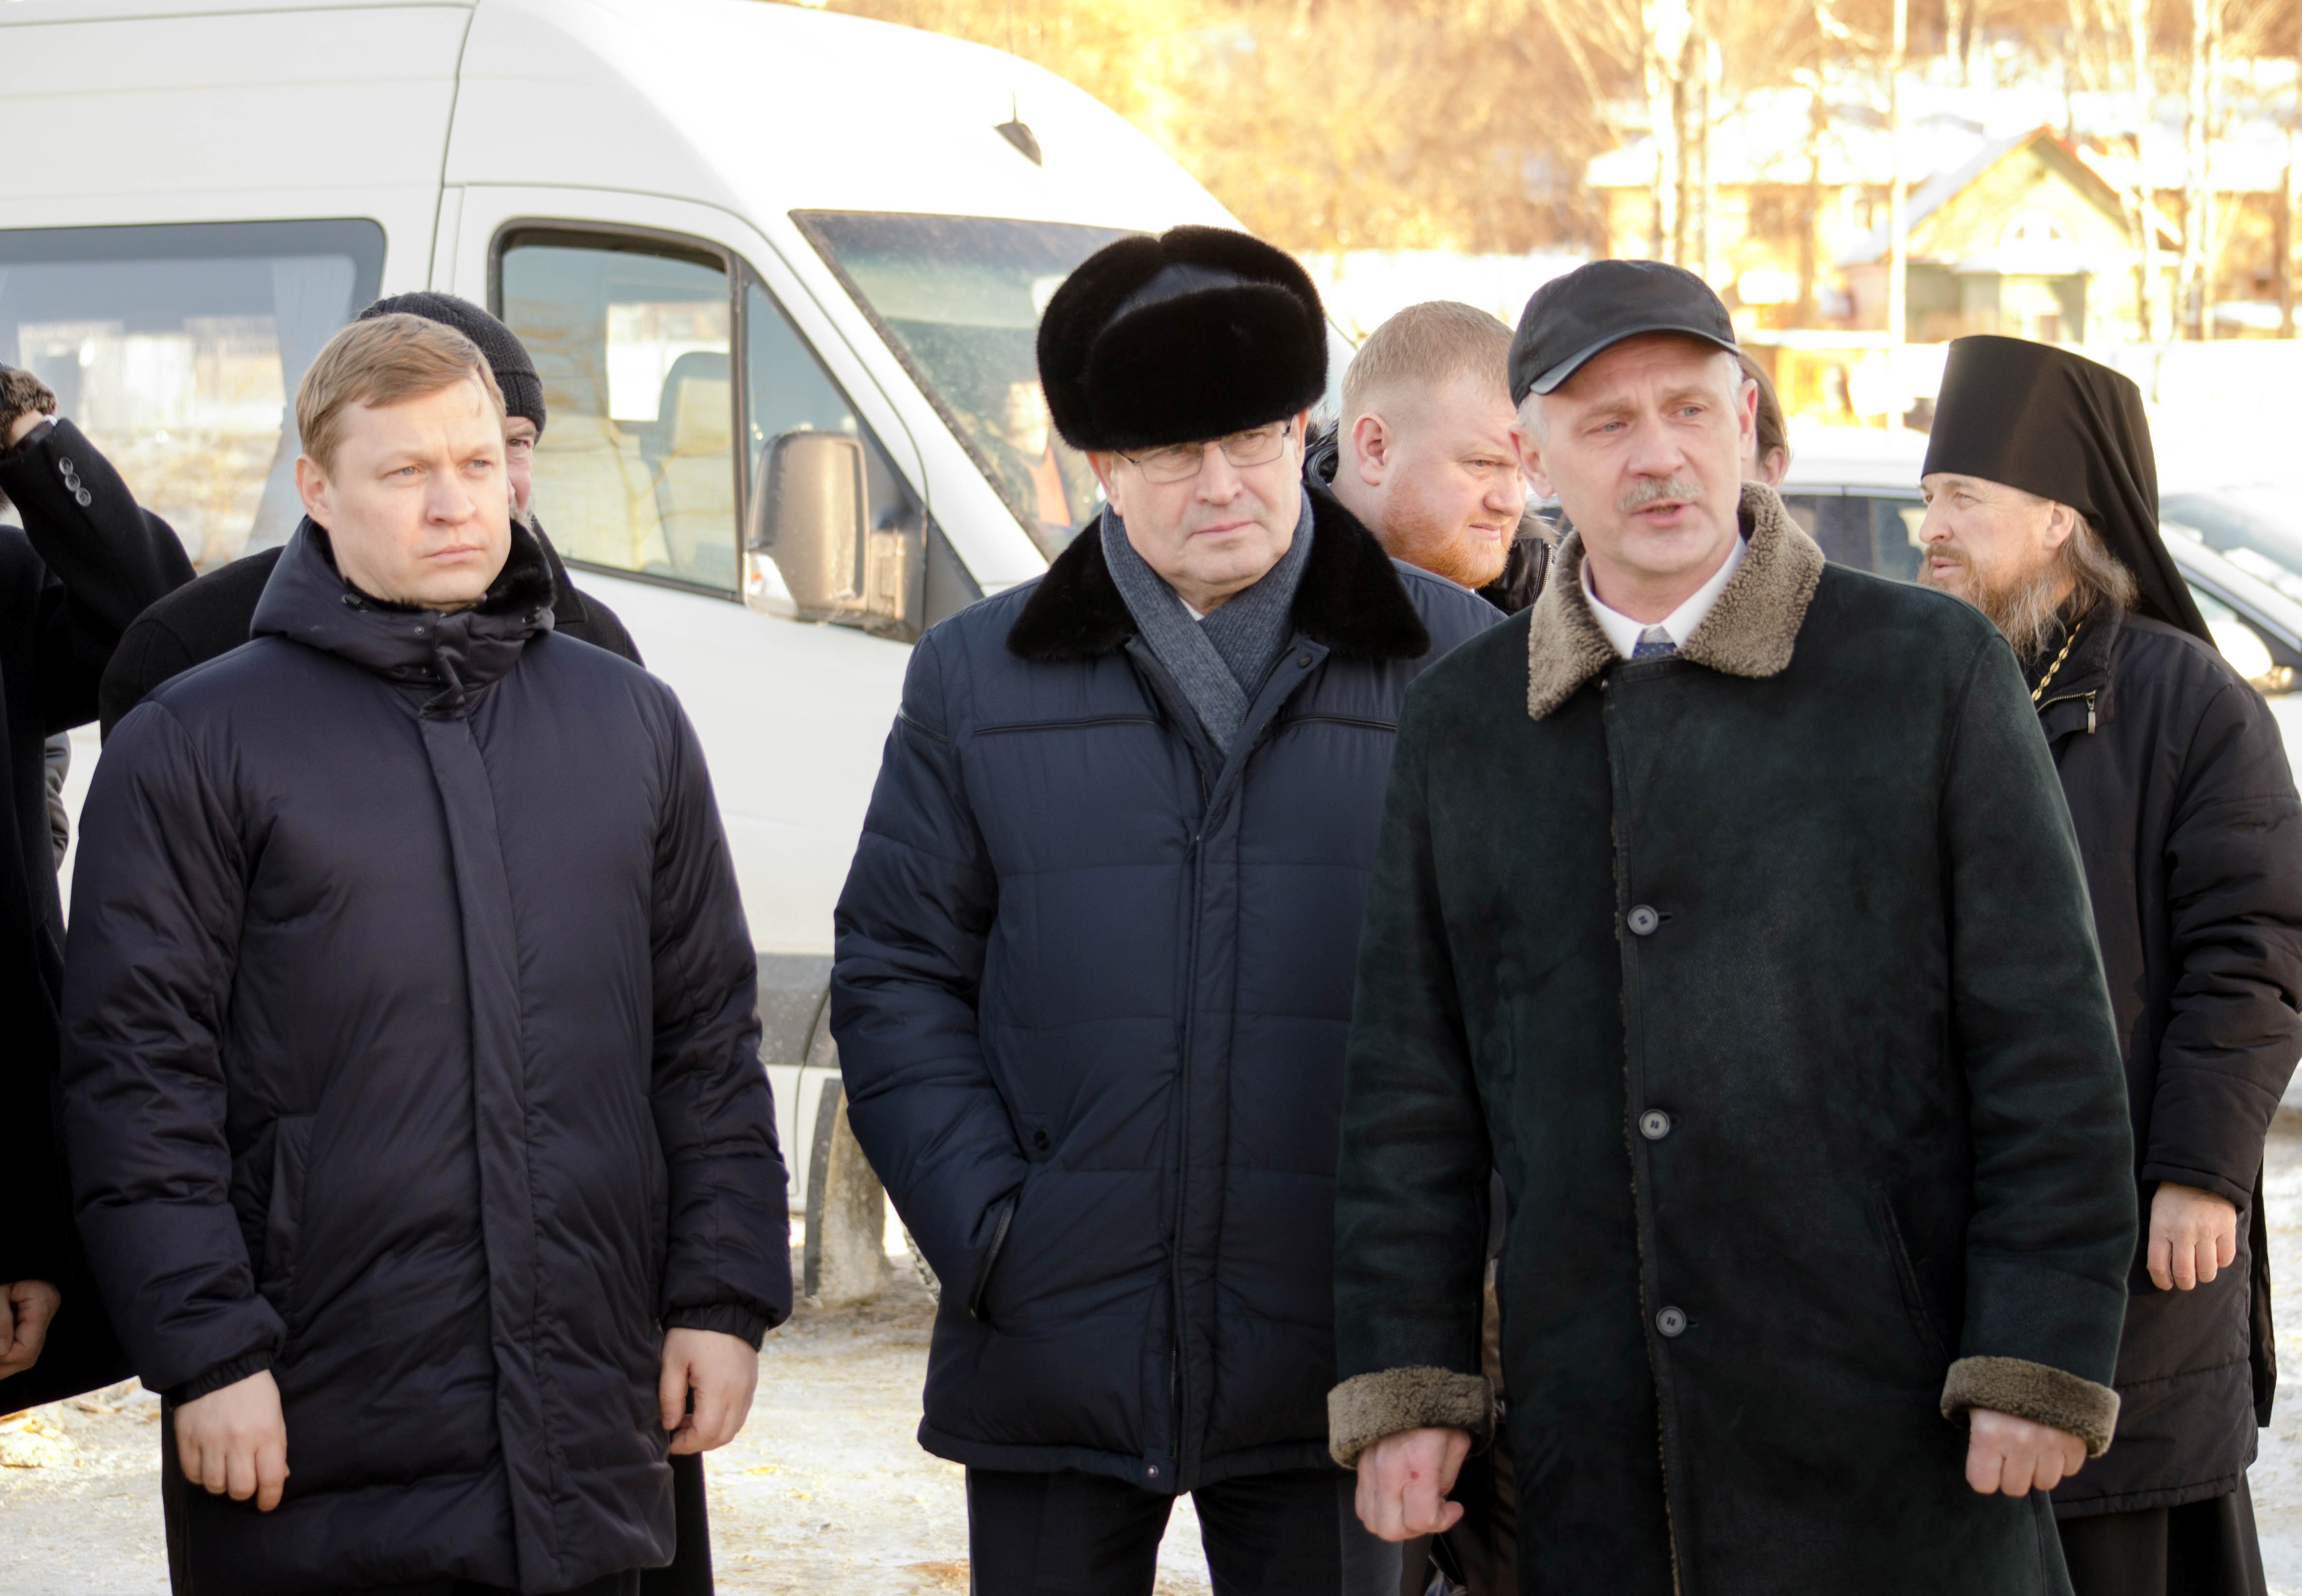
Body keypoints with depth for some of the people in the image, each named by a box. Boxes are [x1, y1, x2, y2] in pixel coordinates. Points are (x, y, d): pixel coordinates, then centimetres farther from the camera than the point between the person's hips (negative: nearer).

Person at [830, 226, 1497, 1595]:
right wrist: (981, 1223, -5)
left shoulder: (1451, 664, 3)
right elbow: (898, 978, 7)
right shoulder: (977, 680, 8)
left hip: (1325, 1367, -1)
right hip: (1053, 1355, 1)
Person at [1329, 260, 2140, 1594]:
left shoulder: (1935, 669, 0)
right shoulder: (1464, 724, 10)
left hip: (1891, 1425, -3)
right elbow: (1413, 1084, 9)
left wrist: (2039, 1369, -10)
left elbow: (2046, 1044, -4)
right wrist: (1401, 1385, 2)